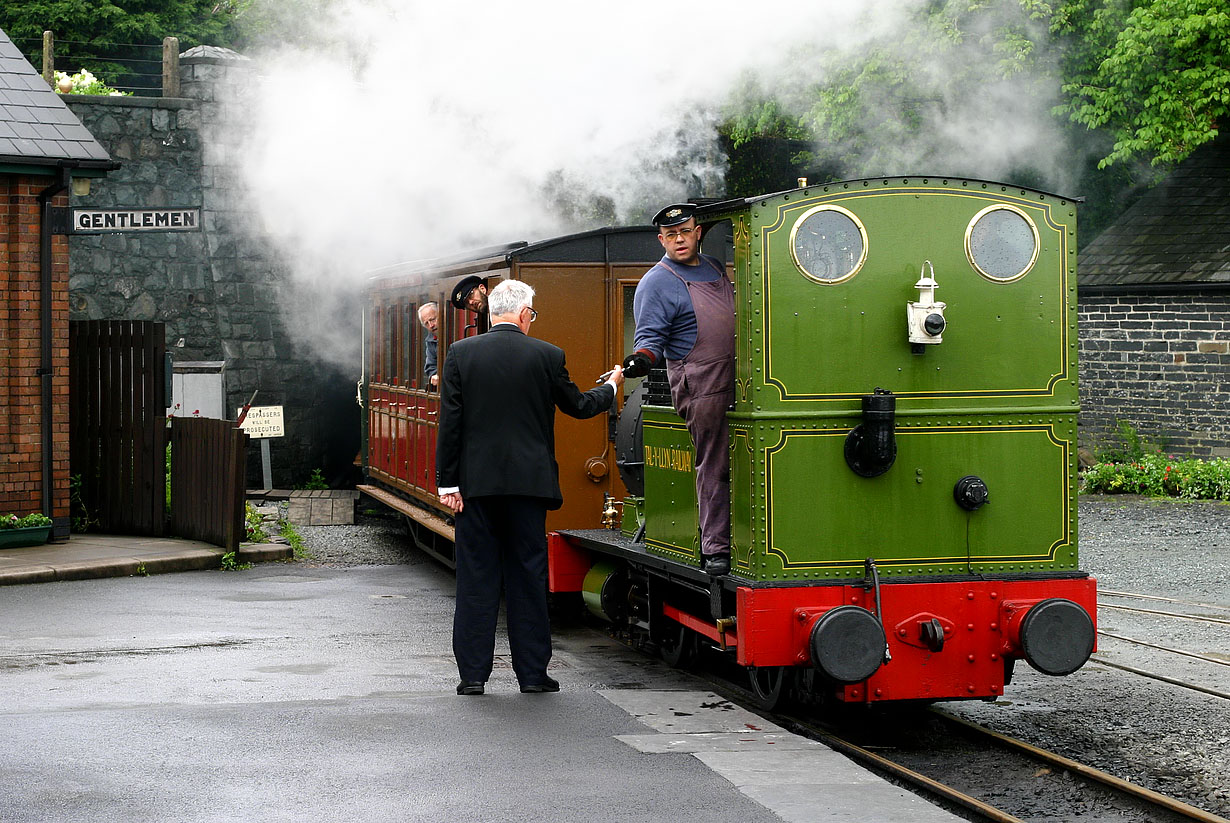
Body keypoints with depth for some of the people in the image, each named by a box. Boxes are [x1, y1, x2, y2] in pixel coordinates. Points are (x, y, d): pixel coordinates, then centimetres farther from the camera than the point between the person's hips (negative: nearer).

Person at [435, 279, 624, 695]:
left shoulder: (461, 353, -2)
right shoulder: (547, 356, -3)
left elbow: (450, 422, -4)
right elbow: (578, 406, 11)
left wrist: (448, 482, 0)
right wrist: (611, 387, 31)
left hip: (476, 482, 0)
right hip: (528, 481, 0)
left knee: (476, 578, 5)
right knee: (528, 577, 7)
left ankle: (473, 673, 6)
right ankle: (532, 672, 10)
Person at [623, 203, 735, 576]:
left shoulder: (715, 267, 17)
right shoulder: (657, 283, -6)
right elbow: (650, 336, -11)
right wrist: (642, 358, -30)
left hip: (737, 382, 7)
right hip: (701, 387, -7)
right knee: (715, 467, -7)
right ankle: (715, 551, -2)